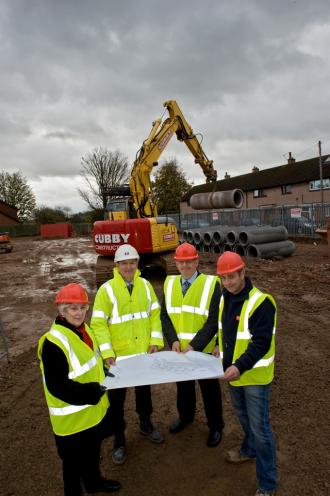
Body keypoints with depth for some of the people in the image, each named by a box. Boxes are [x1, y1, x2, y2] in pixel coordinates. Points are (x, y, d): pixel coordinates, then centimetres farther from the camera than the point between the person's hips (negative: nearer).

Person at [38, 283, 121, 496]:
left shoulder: (83, 329, -1)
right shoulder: (54, 342, -29)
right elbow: (57, 386, -27)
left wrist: (104, 376, 1)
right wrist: (92, 392, -27)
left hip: (94, 408, 8)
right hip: (73, 415, -8)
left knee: (93, 450, 29)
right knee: (74, 460, 15)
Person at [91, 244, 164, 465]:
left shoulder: (145, 285, -2)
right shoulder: (106, 290, -13)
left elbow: (155, 314, 3)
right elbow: (98, 324, -14)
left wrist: (156, 340, -7)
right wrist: (107, 353, -20)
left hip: (144, 352, 3)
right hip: (119, 355, -3)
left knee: (144, 390, 23)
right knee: (117, 398, 13)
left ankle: (146, 425, 48)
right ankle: (119, 439, 34)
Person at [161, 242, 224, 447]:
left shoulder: (211, 284, -14)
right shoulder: (170, 284, 0)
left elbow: (214, 320, -16)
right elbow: (165, 315, 2)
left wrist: (194, 345, -21)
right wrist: (173, 340, -12)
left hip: (204, 350, -4)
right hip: (179, 349, 4)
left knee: (209, 389, 15)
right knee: (183, 386, 24)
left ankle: (216, 426, 38)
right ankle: (185, 416, 50)